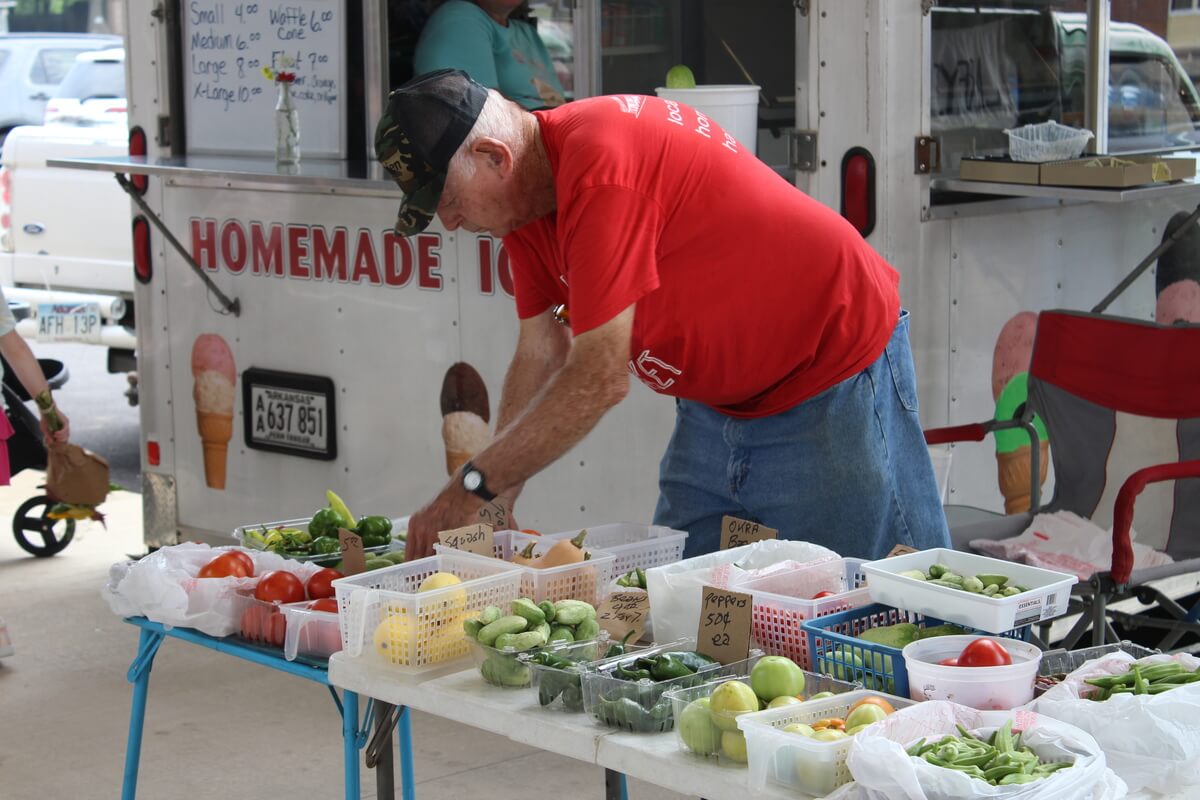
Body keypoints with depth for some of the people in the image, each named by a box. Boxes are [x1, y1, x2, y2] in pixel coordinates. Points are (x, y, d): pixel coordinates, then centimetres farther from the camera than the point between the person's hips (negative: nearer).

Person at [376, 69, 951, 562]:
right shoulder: (525, 189, -1)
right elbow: (541, 357, 2)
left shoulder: (598, 161, -30)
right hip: (719, 400, 9)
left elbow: (600, 378, -29)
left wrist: (471, 486, -22)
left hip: (834, 384, -9)